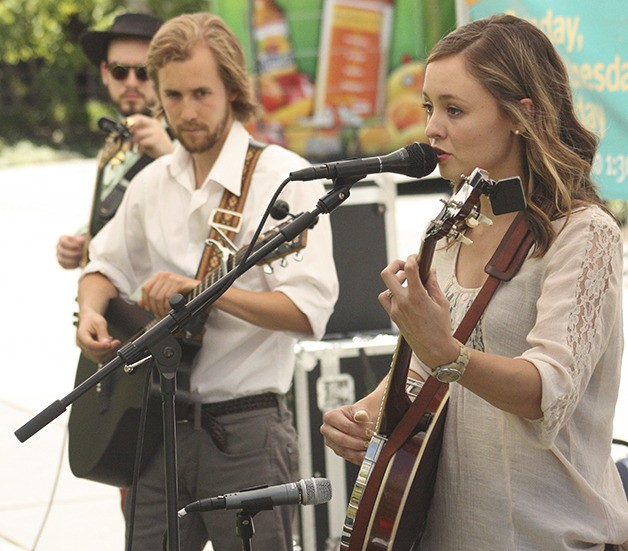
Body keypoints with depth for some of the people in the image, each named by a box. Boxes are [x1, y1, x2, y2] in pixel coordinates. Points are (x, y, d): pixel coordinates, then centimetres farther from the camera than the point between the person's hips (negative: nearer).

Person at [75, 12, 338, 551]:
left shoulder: (284, 178, -9)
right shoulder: (152, 183, 11)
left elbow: (309, 311, -18)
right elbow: (106, 266, 24)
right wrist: (91, 313, 1)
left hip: (246, 429, -5)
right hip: (159, 426, 6)